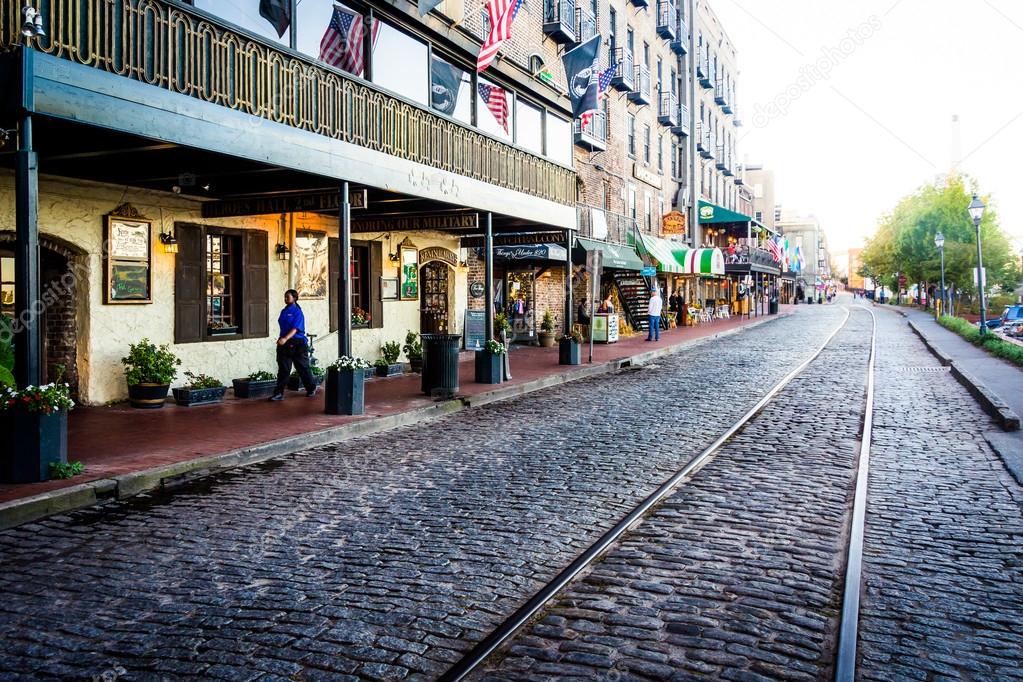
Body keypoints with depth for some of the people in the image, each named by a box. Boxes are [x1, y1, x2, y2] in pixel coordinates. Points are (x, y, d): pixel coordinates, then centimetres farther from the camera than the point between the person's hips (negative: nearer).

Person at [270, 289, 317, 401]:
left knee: (303, 368, 7)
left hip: (297, 343, -6)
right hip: (284, 343, 6)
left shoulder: (297, 312, -9)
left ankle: (311, 388, 25)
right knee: (283, 369, 1)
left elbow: (295, 328, -19)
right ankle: (279, 393, 2)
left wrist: (285, 338, -31)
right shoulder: (284, 311, 12)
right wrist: (281, 339, 18)